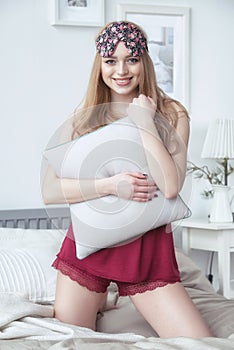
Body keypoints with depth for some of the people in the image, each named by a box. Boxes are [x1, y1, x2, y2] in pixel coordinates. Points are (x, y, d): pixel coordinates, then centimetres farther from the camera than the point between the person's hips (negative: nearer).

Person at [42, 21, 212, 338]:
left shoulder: (172, 115, 0)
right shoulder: (82, 120, 3)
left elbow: (170, 187, -17)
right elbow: (48, 190, -8)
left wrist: (144, 121, -14)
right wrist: (111, 185, -19)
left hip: (147, 247, -1)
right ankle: (97, 301, 31)